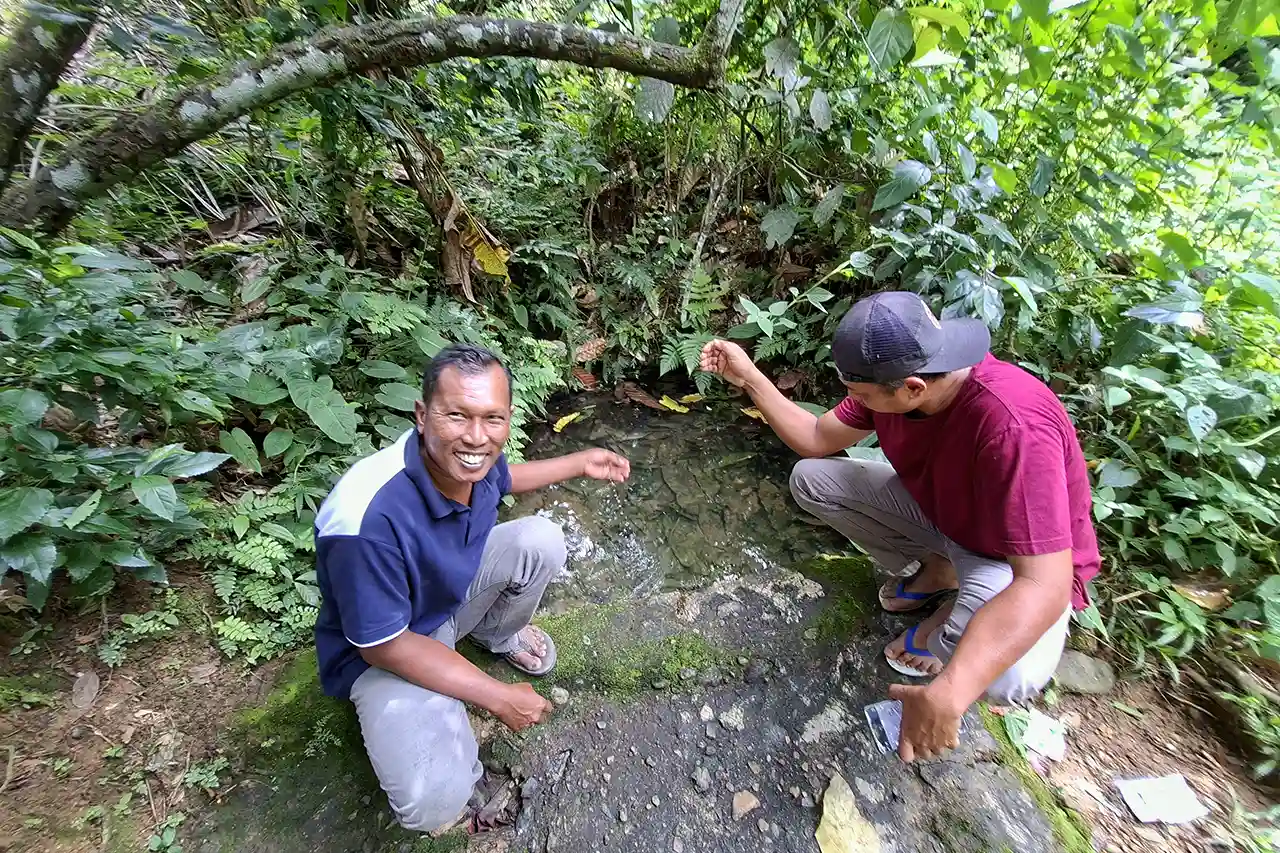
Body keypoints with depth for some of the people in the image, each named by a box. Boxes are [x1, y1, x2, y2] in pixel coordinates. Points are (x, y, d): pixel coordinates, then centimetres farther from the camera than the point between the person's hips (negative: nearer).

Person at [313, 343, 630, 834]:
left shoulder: (467, 456, -21)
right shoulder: (368, 519, -41)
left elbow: (503, 478, 7)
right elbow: (382, 645, -27)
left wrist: (581, 464, 9)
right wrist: (499, 698, -21)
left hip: (456, 588, 6)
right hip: (383, 650, -5)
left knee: (542, 541, -11)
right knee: (435, 802, -25)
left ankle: (497, 635, 19)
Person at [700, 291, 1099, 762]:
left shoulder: (1015, 427, -39)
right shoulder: (892, 376, -19)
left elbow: (1043, 585, -40)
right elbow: (817, 439, -6)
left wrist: (947, 695, -49)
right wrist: (748, 377, -16)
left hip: (1021, 564, -6)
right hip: (937, 509, 6)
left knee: (1008, 678, -36)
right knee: (810, 479, -6)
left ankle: (947, 624, 3)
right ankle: (935, 573, 9)